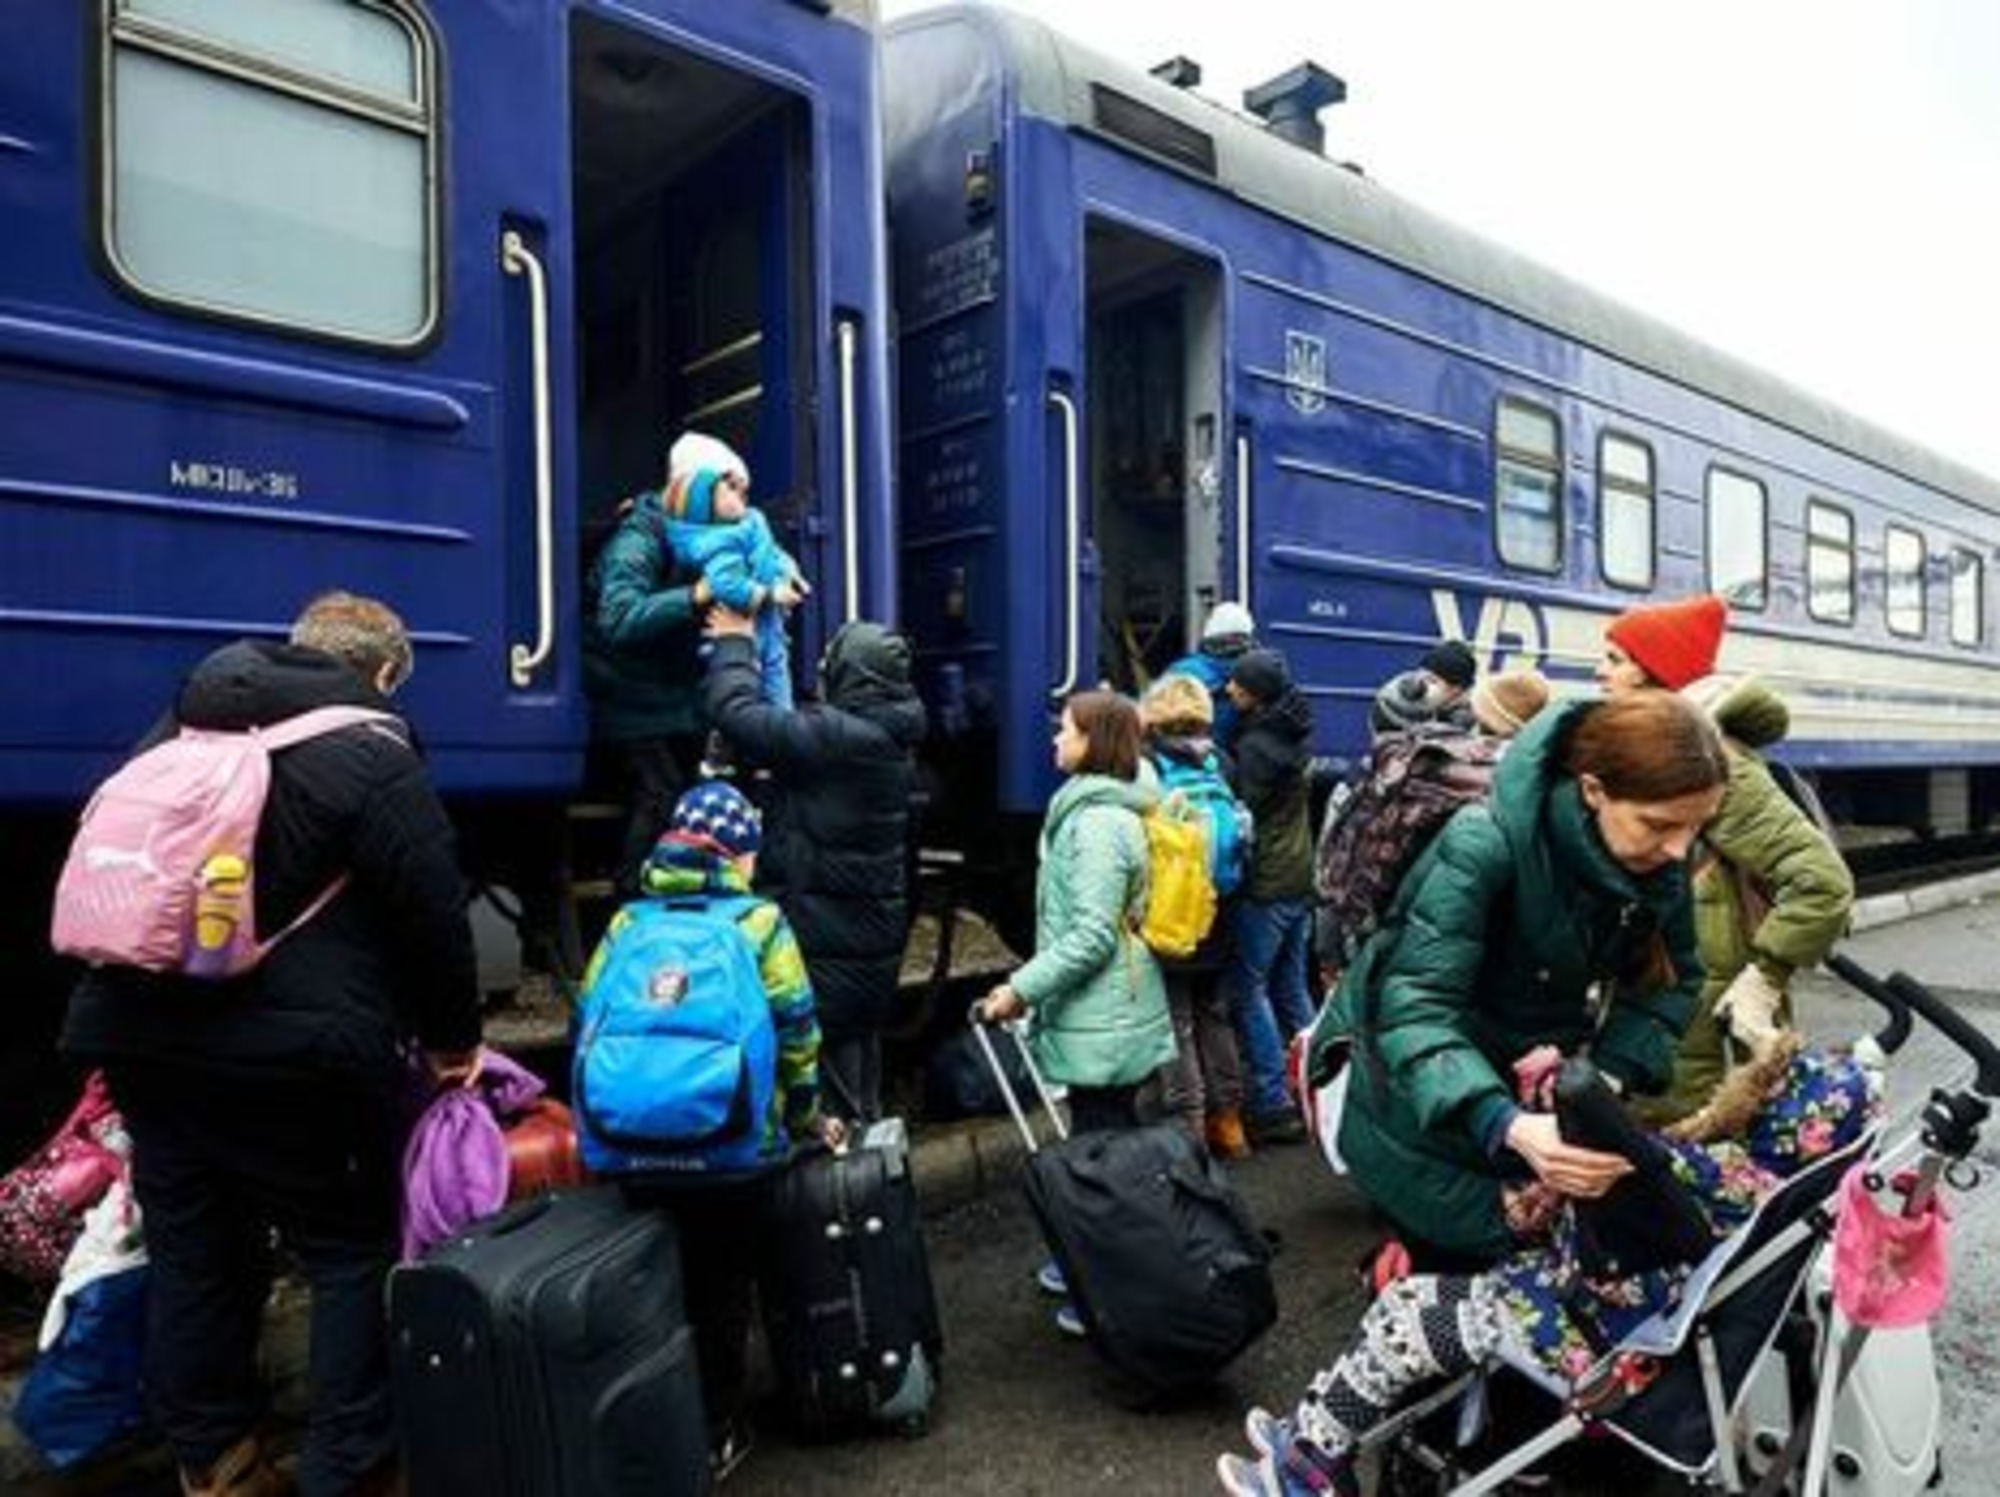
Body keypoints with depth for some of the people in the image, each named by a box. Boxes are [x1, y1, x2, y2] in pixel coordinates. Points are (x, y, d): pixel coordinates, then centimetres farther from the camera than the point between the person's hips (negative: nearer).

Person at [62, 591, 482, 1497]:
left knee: (192, 1248, 18)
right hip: (298, 1051, -7)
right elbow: (434, 914, -8)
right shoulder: (374, 757, -7)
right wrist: (452, 1037, 5)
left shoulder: (184, 728, 14)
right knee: (352, 1254, 6)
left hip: (143, 1033, 7)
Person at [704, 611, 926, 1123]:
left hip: (826, 937, -9)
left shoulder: (834, 736, -22)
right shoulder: (891, 736, 6)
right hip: (876, 933, 9)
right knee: (862, 1043, 20)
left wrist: (734, 642, -2)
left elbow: (737, 712, -20)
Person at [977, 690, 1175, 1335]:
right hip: (1108, 1014, 10)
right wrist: (1034, 983, 20)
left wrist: (1023, 988, -19)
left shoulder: (1097, 822, -20)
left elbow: (1093, 935, -24)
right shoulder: (1099, 810, 11)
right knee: (1102, 1143, 19)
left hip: (1100, 1021, -10)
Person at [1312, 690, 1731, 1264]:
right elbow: (1416, 1006, -38)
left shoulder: (1661, 862, -14)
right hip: (1422, 1094, -5)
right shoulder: (1484, 845, -34)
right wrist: (1506, 1124, -53)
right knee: (1460, 1259, 3)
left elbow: (1671, 980, -3)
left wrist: (1616, 1071, -22)